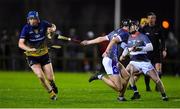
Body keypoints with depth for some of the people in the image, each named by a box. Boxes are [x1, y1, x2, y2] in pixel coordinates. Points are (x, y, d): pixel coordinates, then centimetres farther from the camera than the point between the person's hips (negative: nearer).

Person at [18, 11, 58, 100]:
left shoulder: (43, 24, -11)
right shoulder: (26, 28, -18)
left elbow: (53, 26, 12)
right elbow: (20, 43, -25)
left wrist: (52, 29, -13)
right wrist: (29, 49, -43)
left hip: (44, 55, 2)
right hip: (32, 57, -2)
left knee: (50, 78, -2)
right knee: (40, 76, -19)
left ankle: (53, 87, 36)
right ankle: (51, 93, 6)